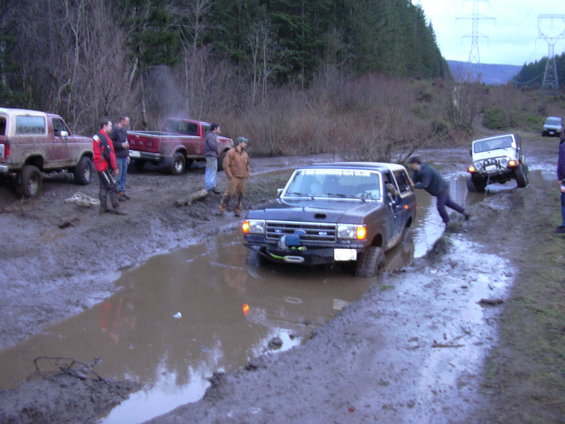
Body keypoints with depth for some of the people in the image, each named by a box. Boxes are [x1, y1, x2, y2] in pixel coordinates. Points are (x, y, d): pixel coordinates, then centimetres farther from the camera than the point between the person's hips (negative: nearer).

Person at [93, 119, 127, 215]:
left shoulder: (96, 137, 14)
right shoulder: (104, 138, -18)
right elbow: (108, 154, -21)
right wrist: (115, 168, -16)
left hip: (99, 166, 10)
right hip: (105, 166, -10)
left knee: (104, 186, 14)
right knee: (112, 186, -8)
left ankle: (103, 207, 18)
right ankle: (117, 208, -8)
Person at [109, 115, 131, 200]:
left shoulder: (124, 130, 14)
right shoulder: (115, 130, -13)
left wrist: (127, 155, 20)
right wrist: (121, 145, -20)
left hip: (124, 156, 8)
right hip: (118, 156, -8)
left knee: (124, 175, 13)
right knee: (118, 176, -3)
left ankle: (122, 191, 22)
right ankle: (118, 193, 4)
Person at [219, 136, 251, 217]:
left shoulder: (245, 154, 12)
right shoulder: (231, 152, -8)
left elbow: (247, 165, 25)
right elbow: (226, 165, -11)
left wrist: (248, 172, 9)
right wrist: (230, 176, -13)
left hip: (243, 178, 6)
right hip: (234, 178, -6)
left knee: (240, 195, 7)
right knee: (229, 193, -7)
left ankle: (237, 210, 16)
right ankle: (222, 207, 8)